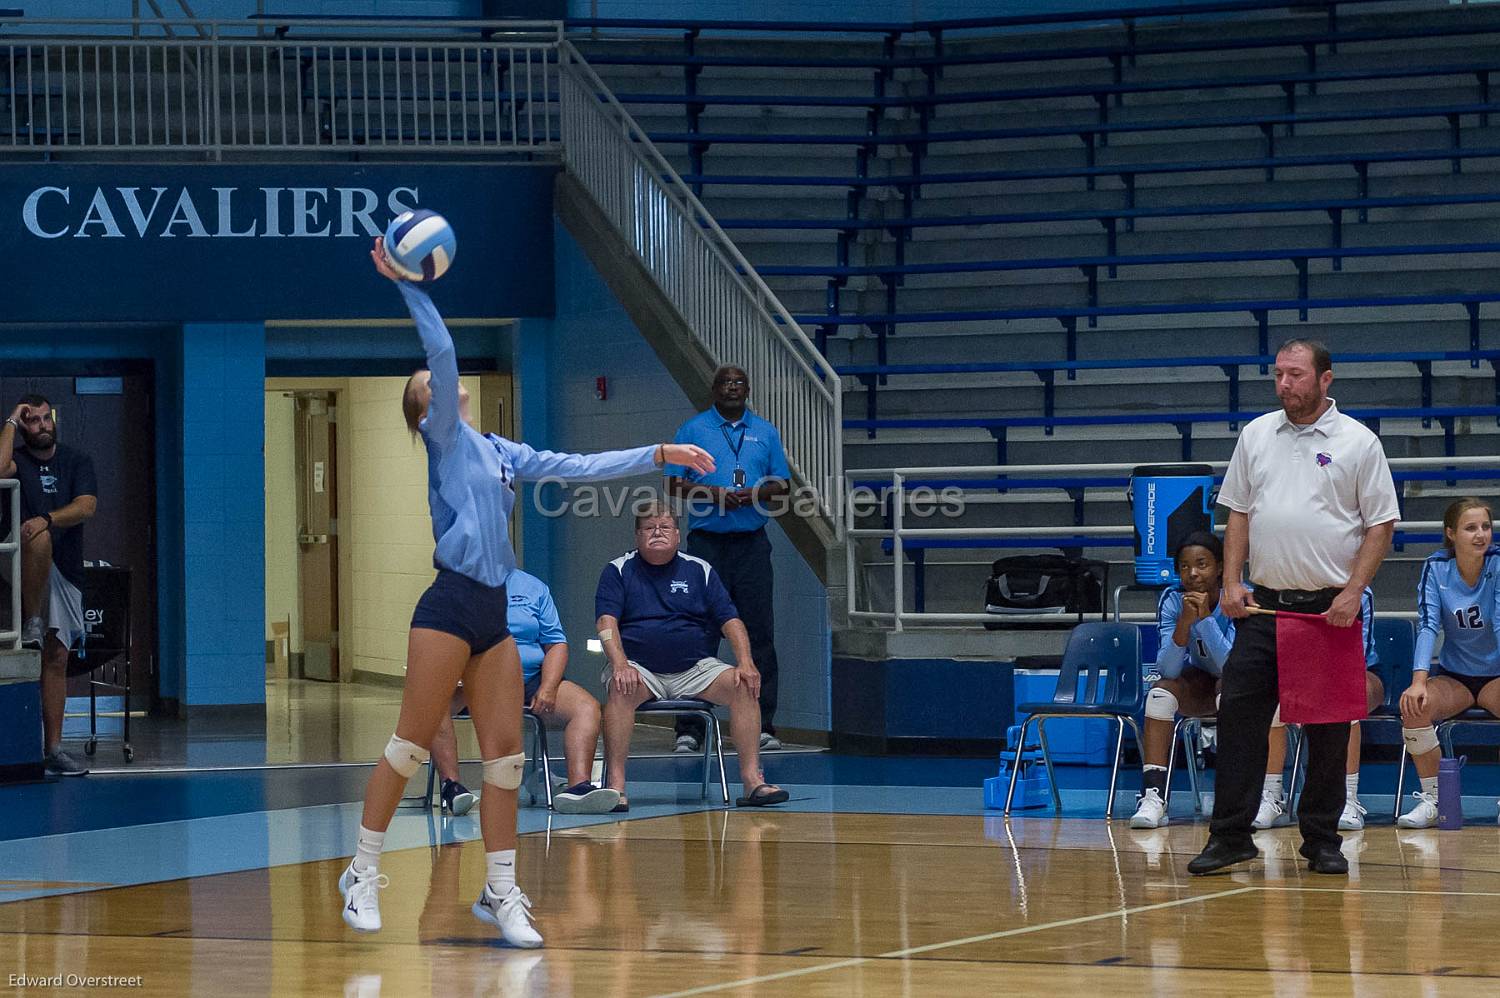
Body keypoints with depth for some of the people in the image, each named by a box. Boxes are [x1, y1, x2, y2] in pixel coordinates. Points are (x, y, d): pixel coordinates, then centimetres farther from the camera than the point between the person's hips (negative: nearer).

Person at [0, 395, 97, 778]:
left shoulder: (76, 461, 10)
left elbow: (86, 507, -6)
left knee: (57, 657, 1)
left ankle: (54, 747, 2)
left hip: (65, 573, 3)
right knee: (40, 541, -38)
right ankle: (31, 625, -27)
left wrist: (46, 519, -22)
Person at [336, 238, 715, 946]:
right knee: (412, 743, -5)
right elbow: (442, 349, -11)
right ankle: (363, 874, 5)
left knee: (504, 753, 3)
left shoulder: (501, 452, 20)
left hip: (495, 615, 7)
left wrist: (658, 455, 17)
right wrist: (404, 283, -17)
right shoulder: (444, 435, 2)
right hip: (450, 606, -7)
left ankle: (500, 893, 8)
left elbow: (580, 467, 21)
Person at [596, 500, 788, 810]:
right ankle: (615, 784, -37)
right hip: (640, 669, -2)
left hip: (694, 669, 2)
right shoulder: (618, 571, 8)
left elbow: (730, 620, 7)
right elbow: (607, 622, -6)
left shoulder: (700, 571, 14)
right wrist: (620, 665, -24)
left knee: (743, 686, -23)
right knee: (622, 689, -36)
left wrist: (746, 663, -11)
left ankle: (752, 780, -24)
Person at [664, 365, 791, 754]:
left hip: (752, 544, 2)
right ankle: (689, 729, -2)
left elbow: (782, 484, 12)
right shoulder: (693, 429, 7)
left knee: (759, 632, -2)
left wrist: (754, 495, -8)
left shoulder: (765, 432, 14)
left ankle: (762, 726, 1)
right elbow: (674, 484, 3)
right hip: (706, 542, -2)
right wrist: (712, 493, -13)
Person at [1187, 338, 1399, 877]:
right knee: (1239, 716, -5)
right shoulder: (1256, 435, 10)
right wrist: (1232, 583, 3)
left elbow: (1380, 525, -1)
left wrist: (1352, 593, -11)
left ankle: (1322, 839, 11)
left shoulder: (1358, 443, -1)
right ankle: (1230, 836, -1)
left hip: (1330, 608, -3)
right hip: (1263, 605, 3)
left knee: (1328, 730, 2)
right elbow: (1239, 514, 14)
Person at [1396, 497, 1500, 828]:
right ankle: (1432, 799, -16)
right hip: (1453, 677, 2)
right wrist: (1419, 681, -30)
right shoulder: (1435, 568, -6)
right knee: (1415, 706, -29)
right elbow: (1427, 625, -15)